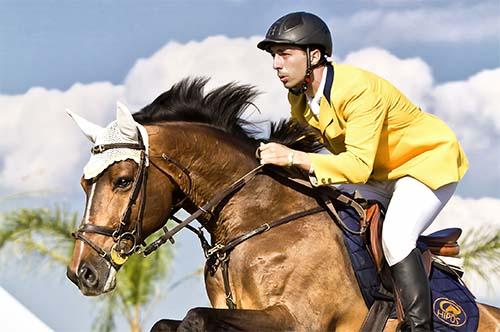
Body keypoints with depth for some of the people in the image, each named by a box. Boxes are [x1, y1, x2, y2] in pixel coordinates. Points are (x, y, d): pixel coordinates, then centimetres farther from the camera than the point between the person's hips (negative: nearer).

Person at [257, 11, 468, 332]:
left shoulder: (359, 88, -33)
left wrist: (296, 158, -48)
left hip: (429, 161, -9)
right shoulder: (300, 100, -7)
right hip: (378, 173, 9)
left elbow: (359, 165, -40)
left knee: (394, 237, -28)